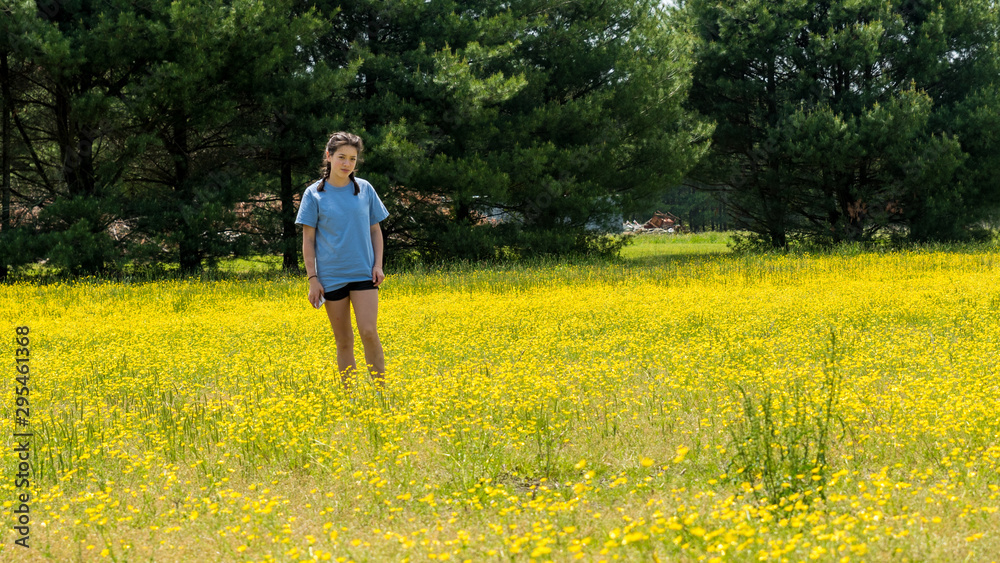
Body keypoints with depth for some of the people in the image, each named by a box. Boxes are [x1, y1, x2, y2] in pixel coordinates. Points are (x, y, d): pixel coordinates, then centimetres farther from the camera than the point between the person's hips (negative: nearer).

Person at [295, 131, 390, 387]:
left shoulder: (365, 189, 5)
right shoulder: (314, 194, -1)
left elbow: (375, 230, 11)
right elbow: (308, 239, 0)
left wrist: (378, 265, -1)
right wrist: (312, 279, -6)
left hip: (363, 273, 0)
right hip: (332, 276, 0)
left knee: (368, 332, -14)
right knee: (344, 342, 4)